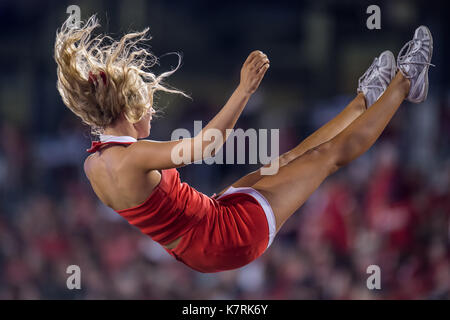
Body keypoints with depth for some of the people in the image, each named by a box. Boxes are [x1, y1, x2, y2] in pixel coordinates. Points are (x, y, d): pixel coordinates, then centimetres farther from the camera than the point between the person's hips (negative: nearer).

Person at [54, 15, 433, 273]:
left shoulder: (93, 165, -3)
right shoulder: (131, 158, -32)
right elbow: (206, 143, -26)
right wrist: (245, 90, -21)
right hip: (232, 236, -9)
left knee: (295, 156, 22)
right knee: (330, 152, 6)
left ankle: (367, 98, 44)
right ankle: (402, 83, 21)